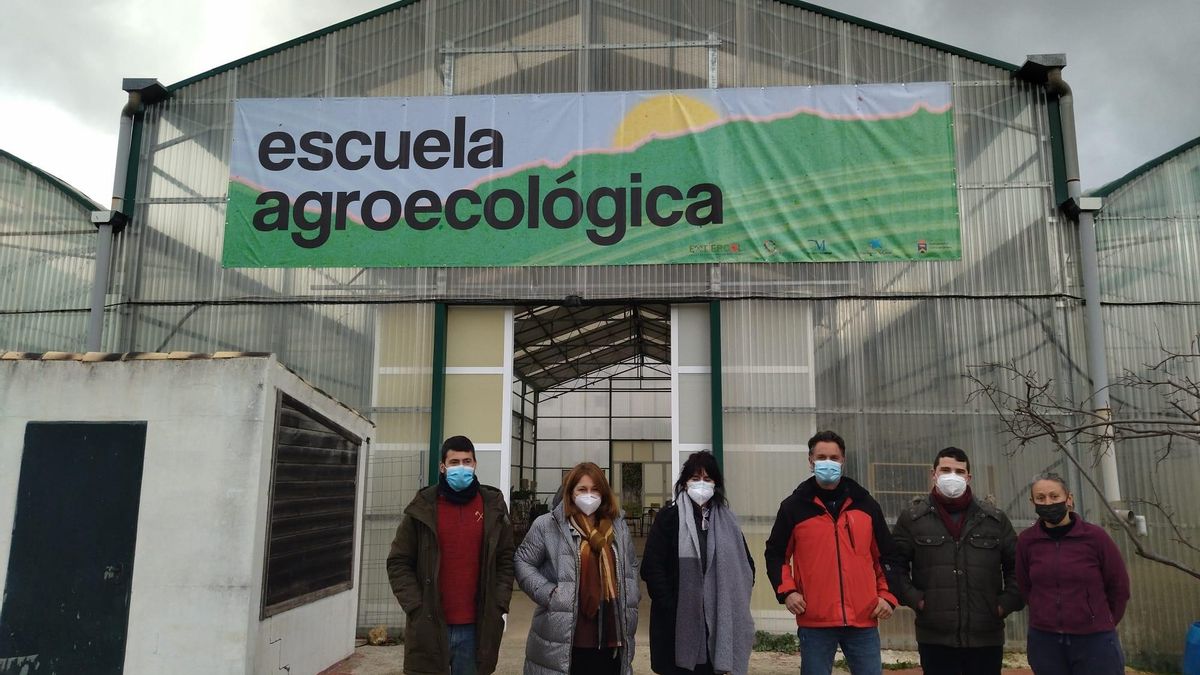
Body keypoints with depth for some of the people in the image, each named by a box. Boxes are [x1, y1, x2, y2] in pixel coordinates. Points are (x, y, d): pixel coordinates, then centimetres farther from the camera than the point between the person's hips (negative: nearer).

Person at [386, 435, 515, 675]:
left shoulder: (493, 506, 4)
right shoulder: (422, 507, -1)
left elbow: (506, 561, 7)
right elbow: (398, 563, 1)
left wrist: (499, 606, -2)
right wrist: (416, 608, -8)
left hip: (476, 627, 1)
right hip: (430, 626, -1)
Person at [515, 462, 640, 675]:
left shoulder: (618, 526, 12)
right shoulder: (548, 525, -4)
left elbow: (632, 565, 22)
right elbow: (522, 563, 0)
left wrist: (630, 597, 9)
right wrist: (547, 593, -11)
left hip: (611, 634, 4)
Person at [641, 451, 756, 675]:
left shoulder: (727, 520, 11)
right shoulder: (668, 518, -2)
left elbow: (746, 566, 15)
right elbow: (651, 568, -7)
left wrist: (734, 603, 2)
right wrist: (671, 608, -12)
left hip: (717, 624, 3)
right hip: (678, 625, -3)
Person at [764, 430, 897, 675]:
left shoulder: (865, 503, 8)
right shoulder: (794, 506, 3)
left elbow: (886, 555, 15)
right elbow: (776, 553, 9)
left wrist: (887, 596, 5)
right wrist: (786, 591, -4)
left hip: (863, 619, 2)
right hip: (814, 621, -1)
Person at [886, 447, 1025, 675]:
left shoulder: (995, 519, 9)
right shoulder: (912, 518, 3)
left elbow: (1016, 566, 15)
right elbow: (894, 564, 2)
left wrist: (1007, 602, 3)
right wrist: (914, 599, -8)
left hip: (987, 637, 2)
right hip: (935, 638, -2)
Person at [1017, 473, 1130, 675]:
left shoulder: (1095, 536, -7)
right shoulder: (1026, 540, -3)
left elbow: (1119, 587, 4)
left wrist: (1102, 623, 10)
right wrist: (1049, 617, 11)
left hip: (1094, 640, -2)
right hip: (1044, 641, 2)